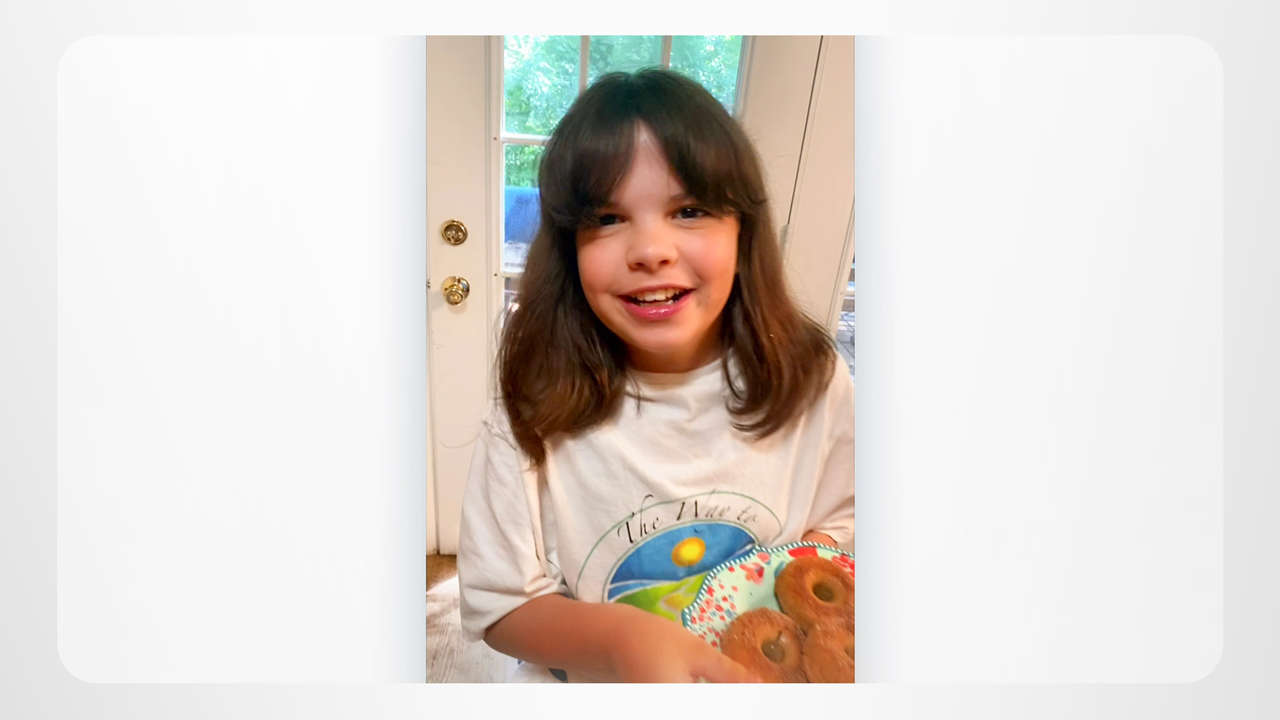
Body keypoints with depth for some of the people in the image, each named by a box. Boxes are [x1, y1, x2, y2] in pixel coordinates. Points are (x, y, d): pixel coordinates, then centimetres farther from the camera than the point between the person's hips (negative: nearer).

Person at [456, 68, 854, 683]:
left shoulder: (812, 381, -15)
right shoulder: (536, 408, -20)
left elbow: (836, 523, -1)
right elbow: (499, 607, -15)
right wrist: (620, 638, -32)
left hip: (765, 674, 2)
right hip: (589, 689, -1)